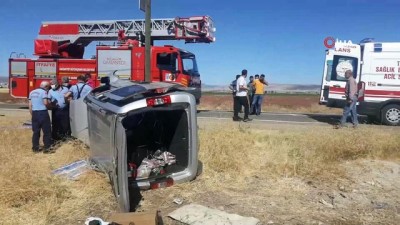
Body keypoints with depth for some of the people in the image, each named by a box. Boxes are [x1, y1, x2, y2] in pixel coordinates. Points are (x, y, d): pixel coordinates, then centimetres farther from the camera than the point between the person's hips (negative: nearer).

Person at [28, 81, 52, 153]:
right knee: (46, 131, 1)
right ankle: (47, 147, 2)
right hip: (43, 112, -6)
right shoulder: (43, 92, -6)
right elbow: (45, 103, -17)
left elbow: (30, 105, 13)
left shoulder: (32, 92, 15)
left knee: (36, 131, 11)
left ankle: (35, 148, 15)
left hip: (34, 113, 7)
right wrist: (49, 104, 5)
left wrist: (32, 114, 18)